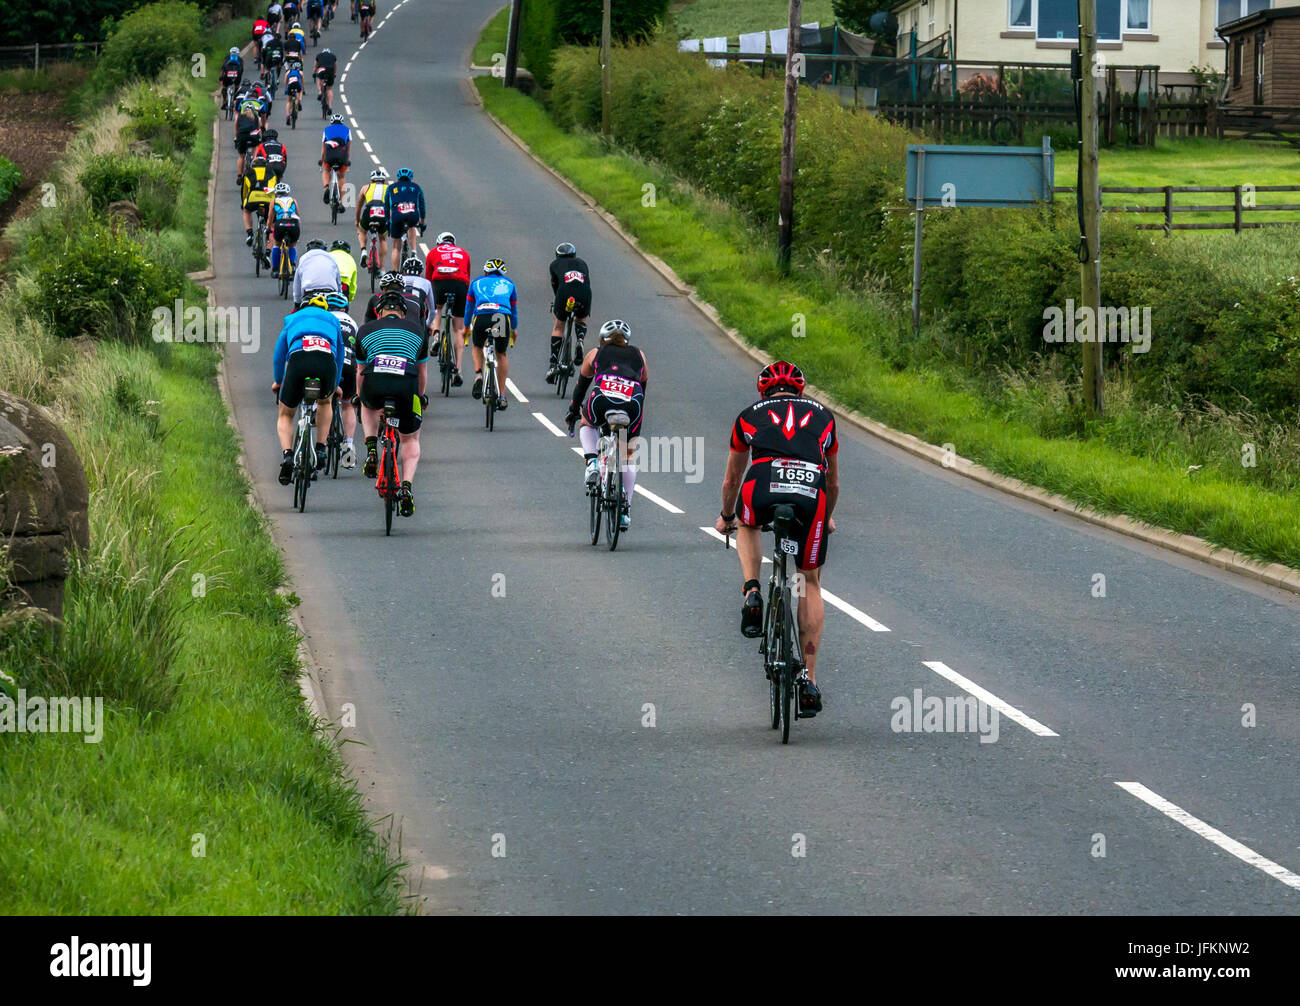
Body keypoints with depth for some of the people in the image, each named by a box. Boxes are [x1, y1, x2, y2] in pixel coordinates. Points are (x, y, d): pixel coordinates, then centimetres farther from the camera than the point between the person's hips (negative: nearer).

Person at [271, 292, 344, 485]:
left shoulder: (292, 319, 36)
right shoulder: (333, 321, 36)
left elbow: (278, 356, 39)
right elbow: (339, 355, 44)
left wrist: (277, 382, 55)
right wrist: (335, 385, 58)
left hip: (298, 360, -1)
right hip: (326, 360, 1)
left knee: (285, 414, 18)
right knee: (325, 402, 35)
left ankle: (287, 454, -7)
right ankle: (320, 449, 23)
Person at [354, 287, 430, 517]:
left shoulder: (366, 330, 25)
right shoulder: (418, 329, 26)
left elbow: (360, 371, 35)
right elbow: (422, 372, 36)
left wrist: (359, 396, 52)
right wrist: (420, 397, 53)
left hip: (374, 384, 0)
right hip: (406, 385, 0)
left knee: (369, 407, 39)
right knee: (410, 439, 22)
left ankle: (371, 451, 18)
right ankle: (406, 487, 0)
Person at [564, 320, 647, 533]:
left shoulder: (596, 353, 28)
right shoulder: (638, 355, 31)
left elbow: (581, 385, 37)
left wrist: (573, 411, 52)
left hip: (601, 402, -1)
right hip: (632, 406, 1)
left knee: (588, 424, 35)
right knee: (628, 455, 22)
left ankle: (592, 464, 10)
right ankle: (626, 510, 17)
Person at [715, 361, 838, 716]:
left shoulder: (750, 415, 30)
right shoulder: (822, 415, 33)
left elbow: (731, 480, 42)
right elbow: (833, 482, 46)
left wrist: (726, 518, 61)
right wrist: (827, 516, 65)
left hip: (763, 489, -1)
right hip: (811, 495, 1)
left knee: (748, 524, 38)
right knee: (810, 582, 19)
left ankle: (752, 594, 15)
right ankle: (809, 681, 15)